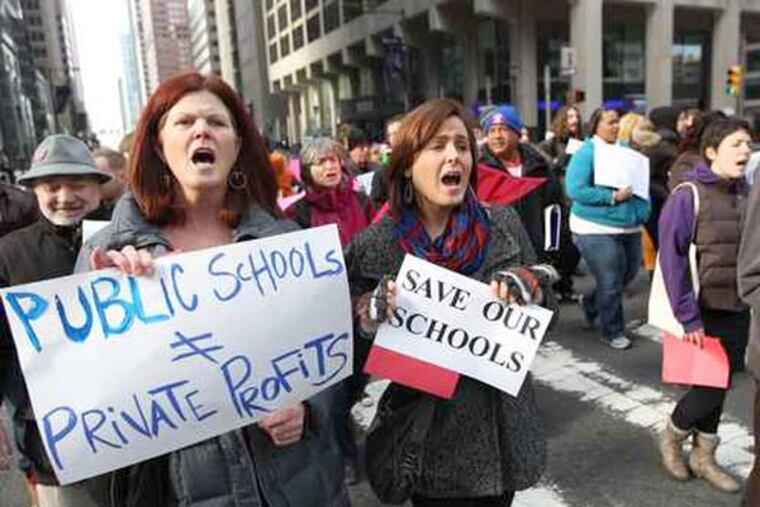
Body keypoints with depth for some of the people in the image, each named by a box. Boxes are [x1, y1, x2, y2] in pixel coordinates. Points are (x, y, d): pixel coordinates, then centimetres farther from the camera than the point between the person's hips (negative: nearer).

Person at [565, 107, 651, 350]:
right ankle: (612, 332, 17)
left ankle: (591, 303, 41)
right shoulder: (586, 152, -10)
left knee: (628, 273, 17)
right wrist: (612, 197, -20)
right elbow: (575, 190, -19)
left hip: (629, 227, 7)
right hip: (597, 229, -7)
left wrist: (642, 210, 4)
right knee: (610, 282, -2)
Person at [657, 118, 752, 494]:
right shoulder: (688, 195, -13)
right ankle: (672, 435, 27)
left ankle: (703, 456, 31)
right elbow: (671, 257, -16)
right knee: (711, 387, -1)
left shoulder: (744, 193, 7)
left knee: (717, 385, 13)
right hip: (705, 310, -6)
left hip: (738, 310, 6)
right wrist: (687, 316, -18)